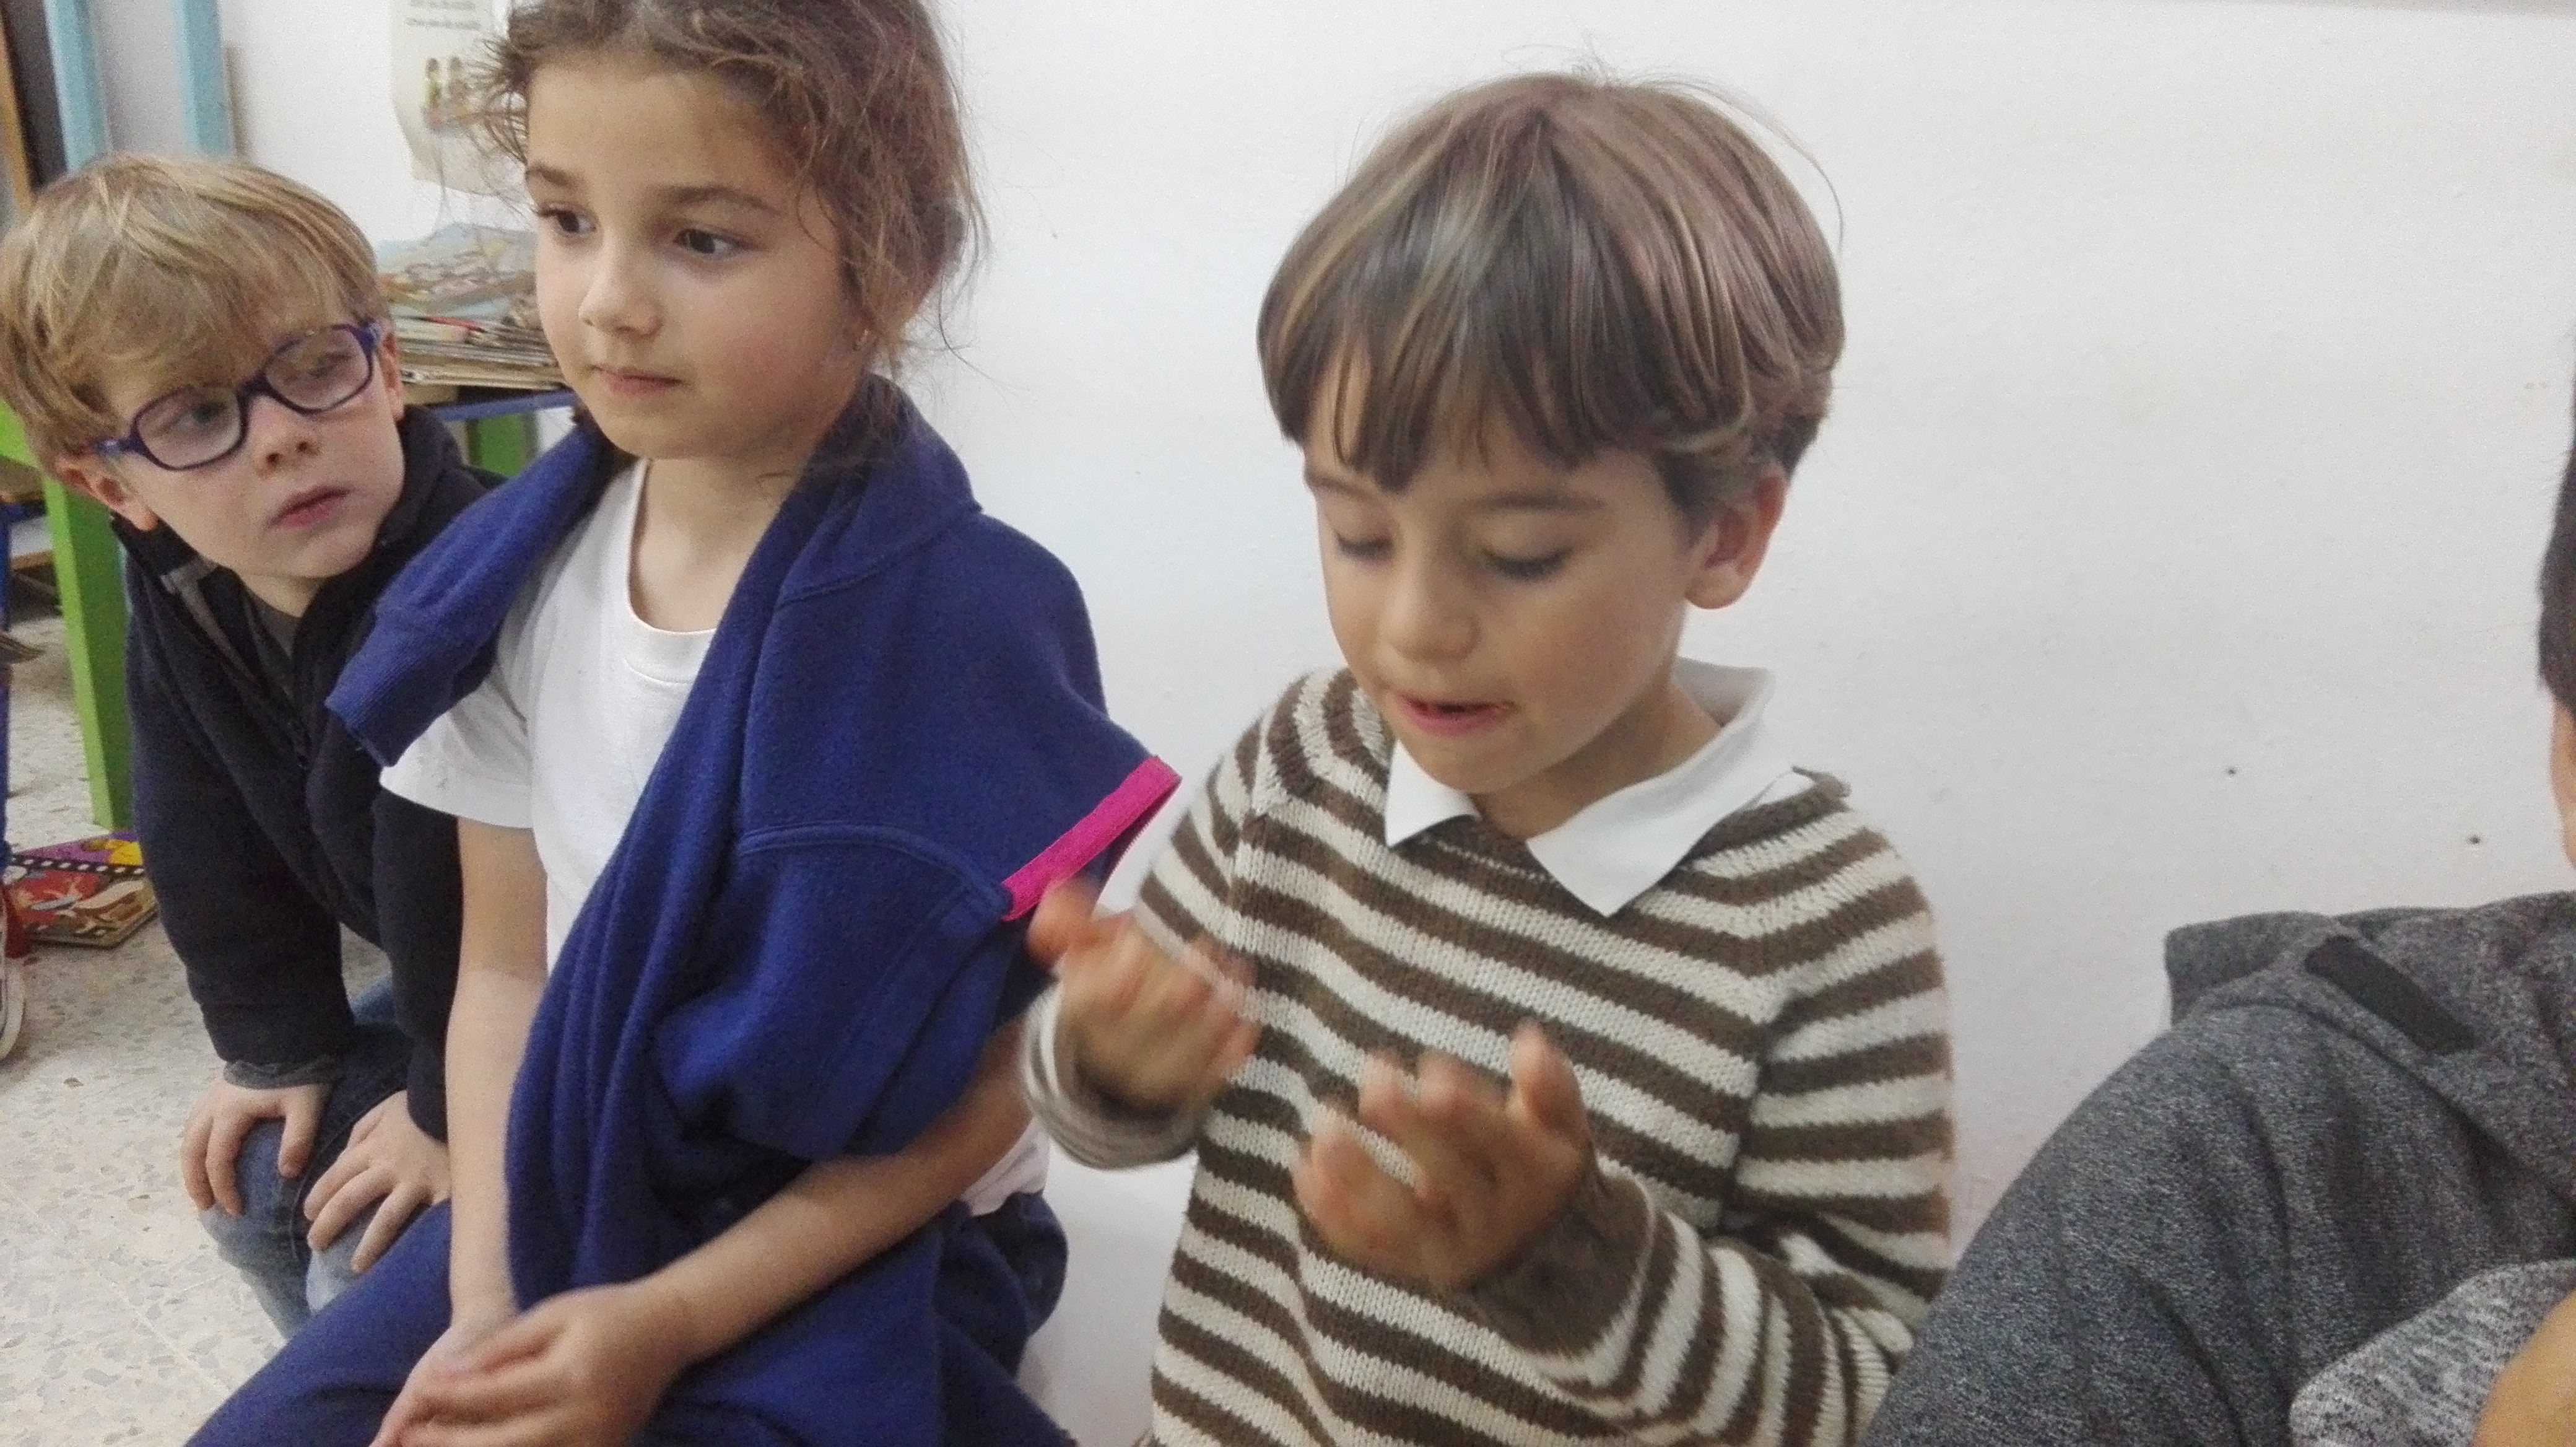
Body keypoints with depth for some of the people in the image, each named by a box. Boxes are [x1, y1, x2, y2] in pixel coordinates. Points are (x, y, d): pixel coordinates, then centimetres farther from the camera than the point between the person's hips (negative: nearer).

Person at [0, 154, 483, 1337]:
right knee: (261, 1182, 15)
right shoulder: (178, 594, -8)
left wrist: (452, 1114, -17)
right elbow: (210, 839, 4)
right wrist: (283, 1046, 6)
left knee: (371, 1260, -11)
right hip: (458, 986, 8)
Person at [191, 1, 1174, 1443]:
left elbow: (987, 1090, -16)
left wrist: (666, 1321, -18)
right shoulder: (522, 568, -5)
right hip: (565, 1193, 5)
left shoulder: (962, 617, -23)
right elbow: (505, 964, 2)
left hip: (867, 1243, -5)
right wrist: (483, 1298, -7)